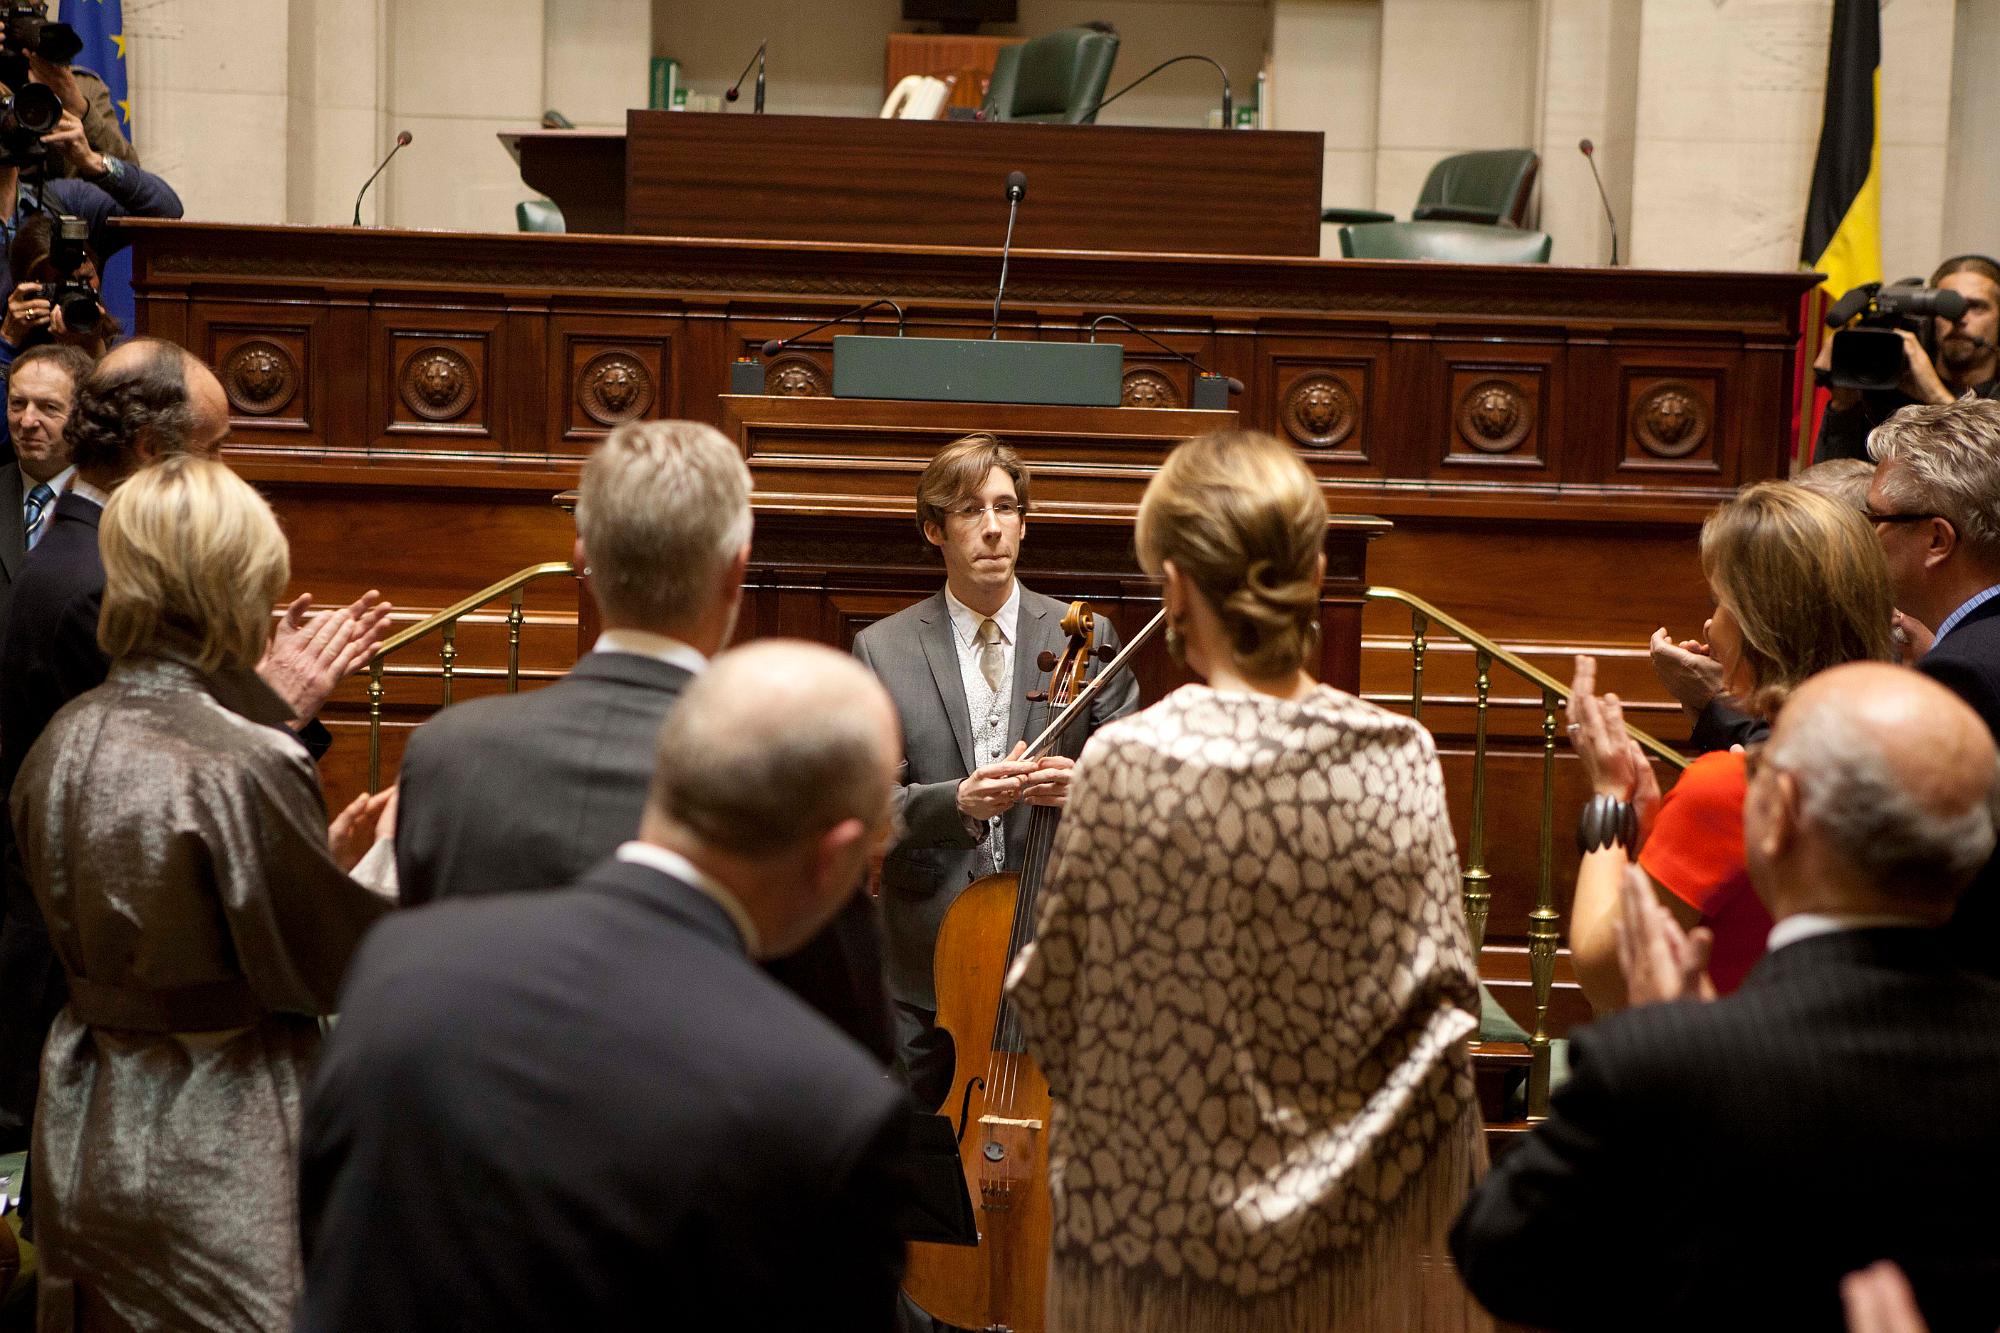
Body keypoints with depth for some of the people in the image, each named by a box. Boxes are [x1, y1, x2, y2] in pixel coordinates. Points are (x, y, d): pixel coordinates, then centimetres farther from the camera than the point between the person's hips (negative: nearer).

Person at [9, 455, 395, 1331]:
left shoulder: (65, 742, -1)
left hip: (86, 1128, 7)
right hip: (220, 1152, -7)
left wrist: (323, 856, 10)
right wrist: (396, 852, -1)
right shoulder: (245, 769, -24)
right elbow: (333, 971, -16)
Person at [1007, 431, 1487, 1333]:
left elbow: (1052, 1006, -11)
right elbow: (1444, 996, -3)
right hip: (1360, 1219, 2)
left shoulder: (1125, 766, -19)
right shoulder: (1402, 758, -11)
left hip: (1161, 1207, -2)